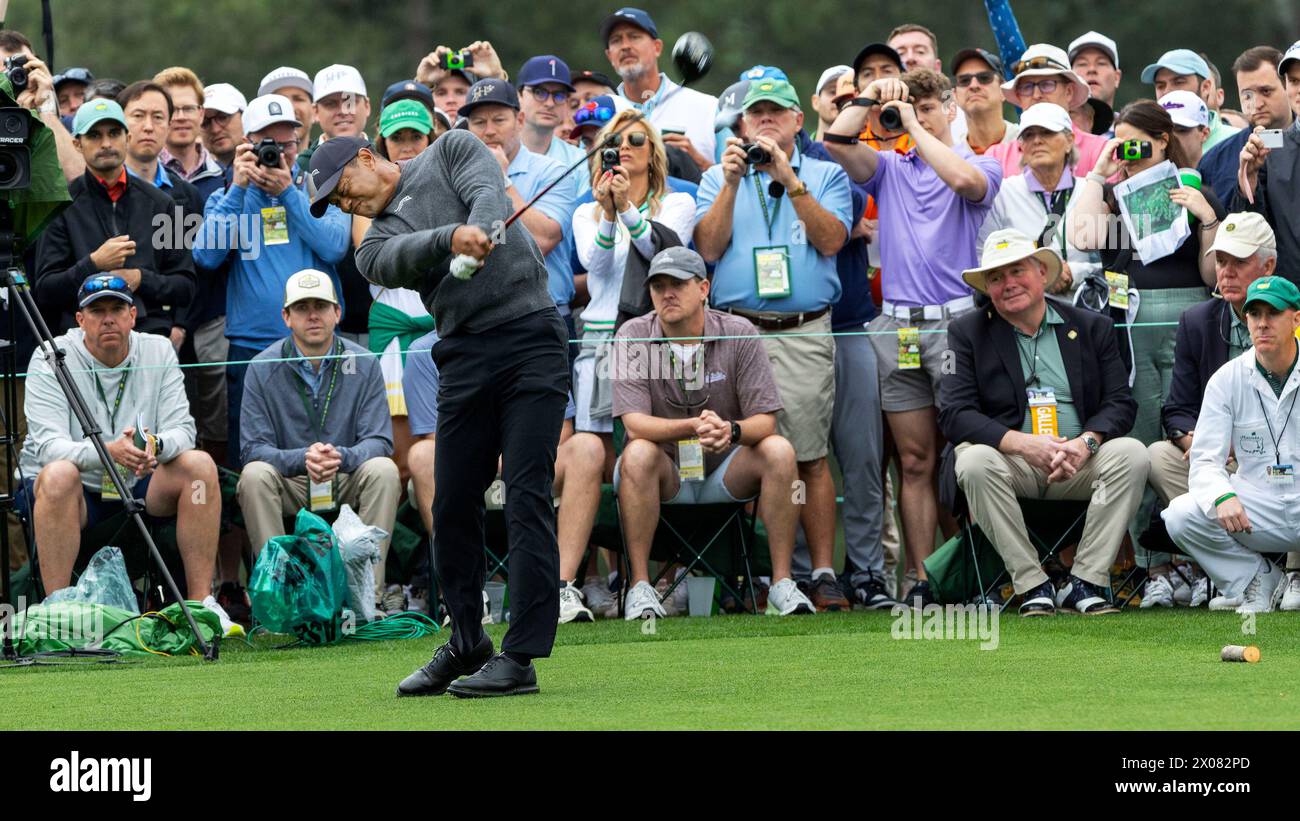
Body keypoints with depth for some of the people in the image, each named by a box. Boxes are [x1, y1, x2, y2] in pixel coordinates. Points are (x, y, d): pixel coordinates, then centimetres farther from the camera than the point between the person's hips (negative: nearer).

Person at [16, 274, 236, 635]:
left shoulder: (158, 352, 0)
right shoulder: (52, 359, -11)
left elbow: (182, 429, -8)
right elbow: (48, 445, -23)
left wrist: (156, 445, -34)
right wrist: (108, 452, -42)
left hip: (139, 485, 4)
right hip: (77, 495, -4)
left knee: (200, 464, -20)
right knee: (59, 475, -37)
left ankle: (201, 602, -18)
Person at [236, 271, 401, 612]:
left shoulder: (362, 364, -3)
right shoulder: (263, 367, -5)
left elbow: (379, 442, -8)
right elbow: (253, 448, -10)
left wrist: (340, 457, -31)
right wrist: (302, 458, -30)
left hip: (346, 484, 1)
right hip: (289, 487, -1)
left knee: (383, 470, -29)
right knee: (254, 476, -31)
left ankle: (370, 592, -27)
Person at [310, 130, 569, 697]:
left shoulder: (452, 151, 12)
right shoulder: (377, 241, 16)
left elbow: (488, 193, -8)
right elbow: (394, 262, -8)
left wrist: (480, 233, -30)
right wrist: (451, 238, -29)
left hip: (528, 335, -5)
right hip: (464, 354, 5)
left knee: (526, 497, -11)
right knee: (453, 506, 4)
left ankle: (521, 656, -13)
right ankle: (466, 645, 21)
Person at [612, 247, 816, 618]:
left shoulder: (739, 334, -6)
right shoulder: (633, 337, -8)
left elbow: (765, 420, -11)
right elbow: (635, 422, -19)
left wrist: (730, 431, -35)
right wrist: (693, 427, -38)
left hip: (726, 475, 1)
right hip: (664, 477, -1)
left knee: (778, 450, -25)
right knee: (638, 453, -33)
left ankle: (782, 583, -21)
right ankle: (639, 587, -27)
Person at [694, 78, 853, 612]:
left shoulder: (825, 175, 13)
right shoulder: (718, 177, 17)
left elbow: (831, 240, -3)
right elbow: (708, 247, 3)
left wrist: (790, 181, -10)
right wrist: (732, 182, -6)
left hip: (804, 333, -1)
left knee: (811, 458, -6)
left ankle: (823, 574, -5)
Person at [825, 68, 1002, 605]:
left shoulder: (980, 165, 6)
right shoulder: (890, 168, 17)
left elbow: (964, 180, -18)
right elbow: (837, 142, 2)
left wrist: (914, 125, -10)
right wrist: (872, 95, -1)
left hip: (957, 319, -4)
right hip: (897, 327, 4)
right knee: (915, 462, 3)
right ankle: (922, 577, 3)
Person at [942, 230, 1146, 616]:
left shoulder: (1093, 328, 11)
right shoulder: (968, 333, 6)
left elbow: (1120, 404, 4)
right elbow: (954, 414, -6)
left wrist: (1085, 443, -19)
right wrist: (1024, 444, -21)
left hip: (1080, 466, 1)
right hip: (1012, 465, -1)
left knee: (1131, 454, -27)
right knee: (974, 461, -33)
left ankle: (1085, 582, -21)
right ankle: (1033, 586, -25)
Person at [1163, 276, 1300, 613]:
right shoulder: (1227, 379, 3)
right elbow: (1205, 460, -2)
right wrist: (1222, 496, -27)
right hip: (1256, 507, 2)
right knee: (1180, 513, -24)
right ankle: (1258, 578, -1)